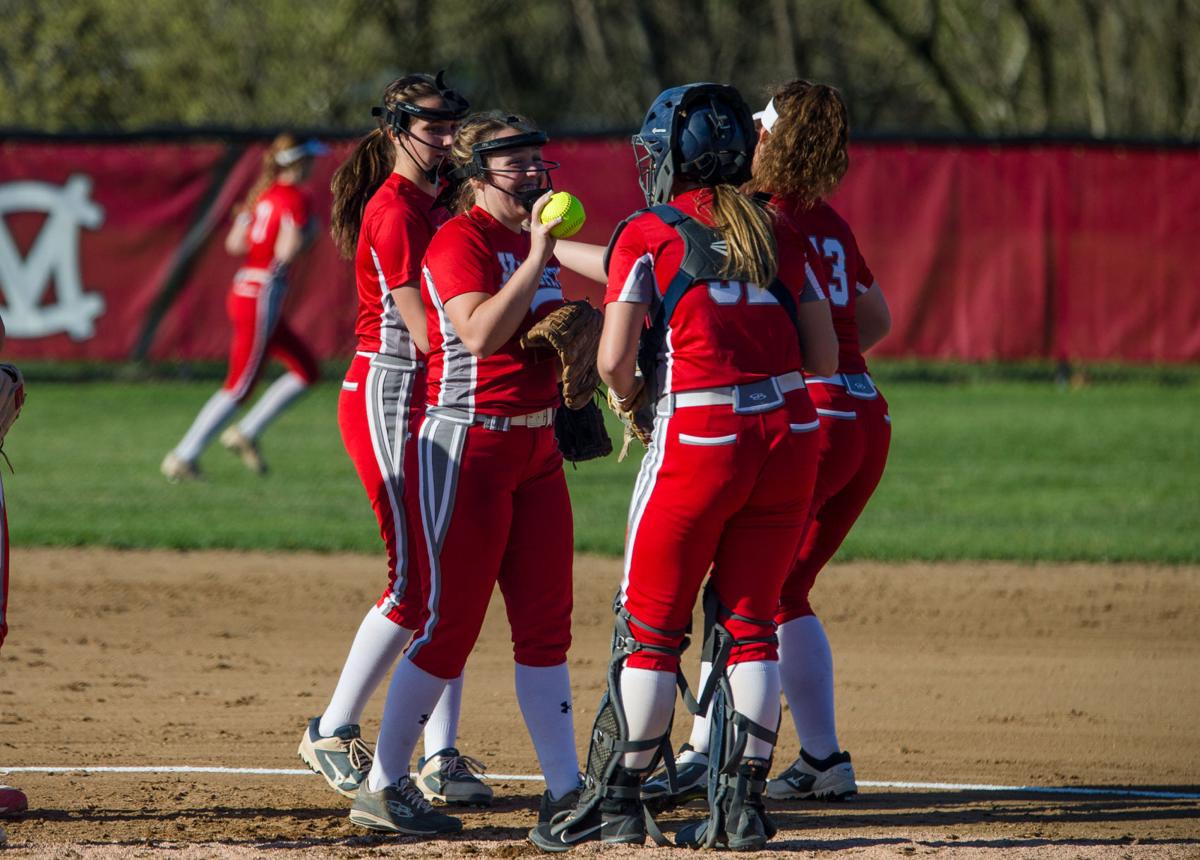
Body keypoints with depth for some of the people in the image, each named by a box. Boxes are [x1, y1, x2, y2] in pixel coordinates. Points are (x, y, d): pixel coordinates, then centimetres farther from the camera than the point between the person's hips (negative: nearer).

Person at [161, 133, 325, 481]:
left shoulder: (262, 194, 12)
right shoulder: (296, 199, -14)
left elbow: (234, 244, 11)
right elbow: (286, 251, -23)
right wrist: (305, 233, -5)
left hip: (243, 292, 9)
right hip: (263, 298, -9)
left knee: (307, 371, 15)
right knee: (239, 387, -3)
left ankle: (246, 433, 14)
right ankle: (183, 458, -1)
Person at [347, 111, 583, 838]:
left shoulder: (530, 238, 14)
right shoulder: (461, 241, -12)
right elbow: (480, 333, -27)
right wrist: (539, 256, -26)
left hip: (537, 445, 9)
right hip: (471, 443, -9)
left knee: (546, 621, 7)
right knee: (449, 621, -5)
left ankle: (565, 789, 9)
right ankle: (384, 786, 4)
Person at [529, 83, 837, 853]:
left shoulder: (649, 235, -1)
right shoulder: (772, 234, 13)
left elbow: (616, 360, -9)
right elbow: (825, 356, 10)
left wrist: (630, 402, 11)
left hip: (699, 436, -4)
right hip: (790, 434, 4)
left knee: (651, 625, 6)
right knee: (749, 623, 11)